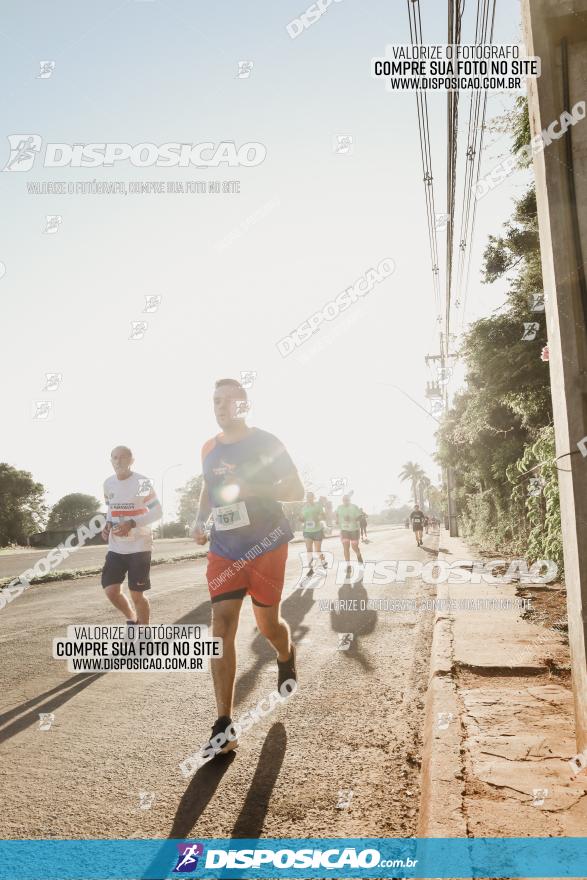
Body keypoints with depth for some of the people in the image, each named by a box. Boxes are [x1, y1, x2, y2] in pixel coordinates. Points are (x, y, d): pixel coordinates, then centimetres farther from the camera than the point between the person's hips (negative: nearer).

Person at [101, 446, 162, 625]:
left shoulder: (142, 482, -12)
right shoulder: (108, 484, 5)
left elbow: (157, 512, -11)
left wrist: (131, 523, -23)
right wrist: (107, 525, 0)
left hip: (139, 546, -5)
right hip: (116, 547, 5)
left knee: (137, 594, 0)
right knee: (111, 591, 0)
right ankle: (132, 619, 28)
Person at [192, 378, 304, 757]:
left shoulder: (266, 442, -7)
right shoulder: (210, 449, 8)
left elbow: (297, 490, -8)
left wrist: (251, 488, -23)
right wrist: (201, 521, 5)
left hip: (266, 545, -3)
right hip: (224, 550, 3)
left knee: (267, 623, 9)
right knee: (222, 627, -7)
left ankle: (287, 657, 47)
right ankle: (224, 726, -3)